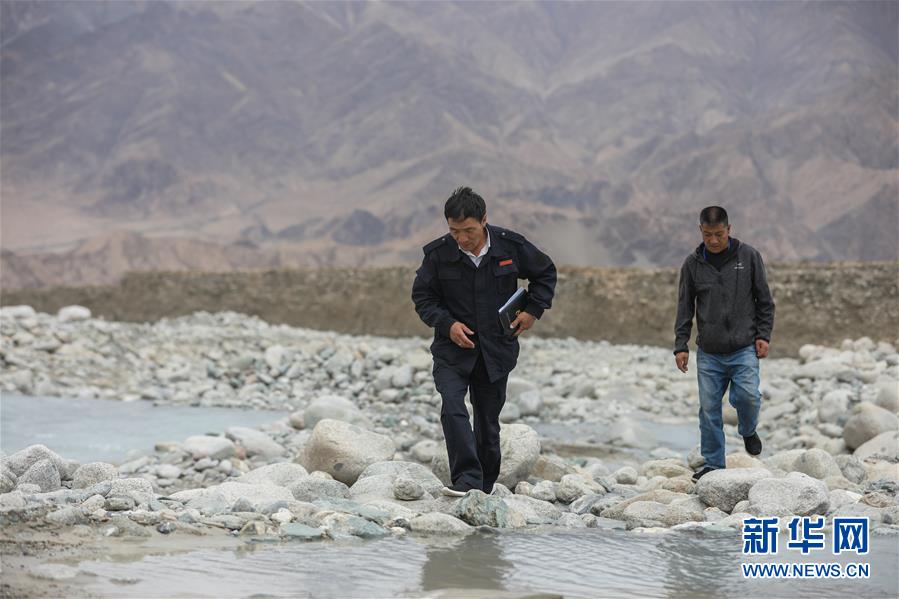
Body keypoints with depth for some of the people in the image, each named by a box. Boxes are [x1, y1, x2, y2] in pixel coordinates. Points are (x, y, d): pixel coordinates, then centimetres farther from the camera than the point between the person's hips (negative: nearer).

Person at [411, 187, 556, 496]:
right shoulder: (438, 253, -9)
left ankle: (485, 486, 23)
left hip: (496, 351, 1)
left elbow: (546, 272, 11)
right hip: (453, 349, -1)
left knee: (488, 424, 8)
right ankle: (466, 480, -28)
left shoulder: (511, 246, -7)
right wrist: (447, 323, -13)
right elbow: (422, 296, 3)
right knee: (452, 408, -24)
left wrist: (534, 310, 0)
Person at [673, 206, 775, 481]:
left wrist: (763, 335, -2)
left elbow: (764, 300, 6)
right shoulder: (692, 264, 4)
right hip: (708, 353, 2)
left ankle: (748, 431, 16)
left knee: (747, 396, -16)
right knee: (709, 409, 1)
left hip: (744, 349, -2)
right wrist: (681, 345, 2)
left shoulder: (749, 256, 0)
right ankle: (713, 464, 12)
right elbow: (685, 308, 9)